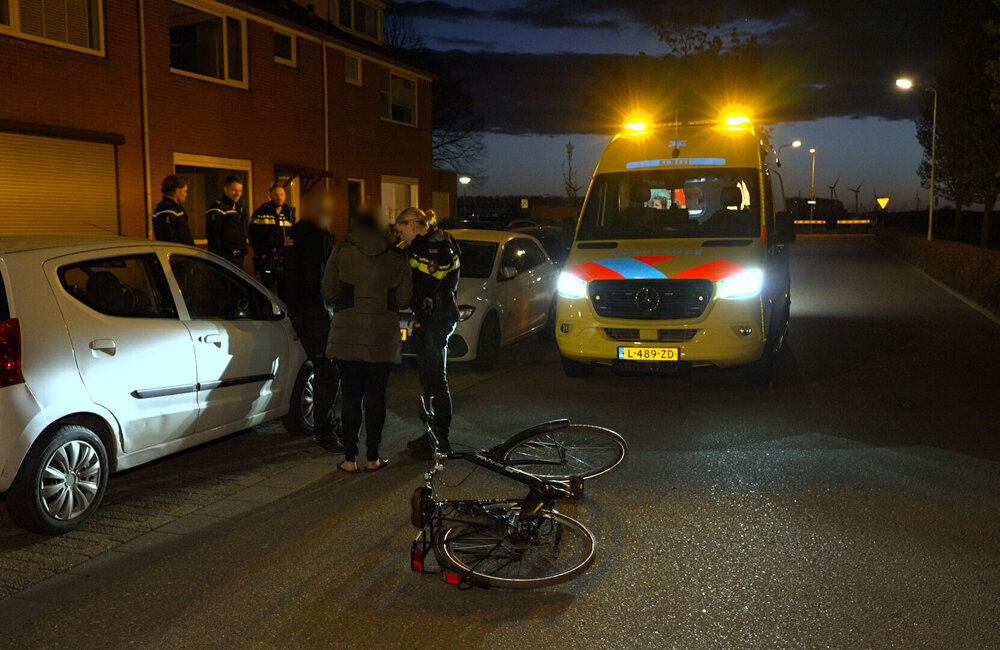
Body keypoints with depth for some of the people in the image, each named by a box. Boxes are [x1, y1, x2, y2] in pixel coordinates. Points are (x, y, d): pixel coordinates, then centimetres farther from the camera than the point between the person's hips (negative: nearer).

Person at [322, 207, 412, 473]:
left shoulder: (341, 251, -1)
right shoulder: (396, 256, 3)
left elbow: (328, 292, 1)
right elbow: (404, 298, 2)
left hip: (348, 333, -1)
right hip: (383, 336, 1)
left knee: (351, 396, 5)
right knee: (376, 396, 9)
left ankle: (350, 459, 7)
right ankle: (373, 458, 14)